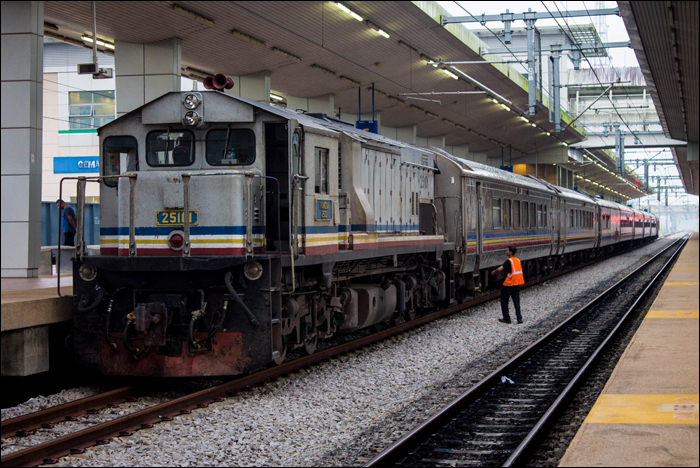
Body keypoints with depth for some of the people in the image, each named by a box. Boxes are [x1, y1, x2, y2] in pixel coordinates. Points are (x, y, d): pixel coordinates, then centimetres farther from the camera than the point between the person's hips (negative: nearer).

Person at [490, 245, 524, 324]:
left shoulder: (509, 261, -15)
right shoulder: (518, 261, 9)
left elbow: (500, 268, -25)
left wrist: (494, 271, -7)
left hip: (509, 284, -7)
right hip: (517, 284, 7)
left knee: (504, 301, 7)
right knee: (516, 302, 9)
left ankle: (506, 318, 8)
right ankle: (519, 318, 1)